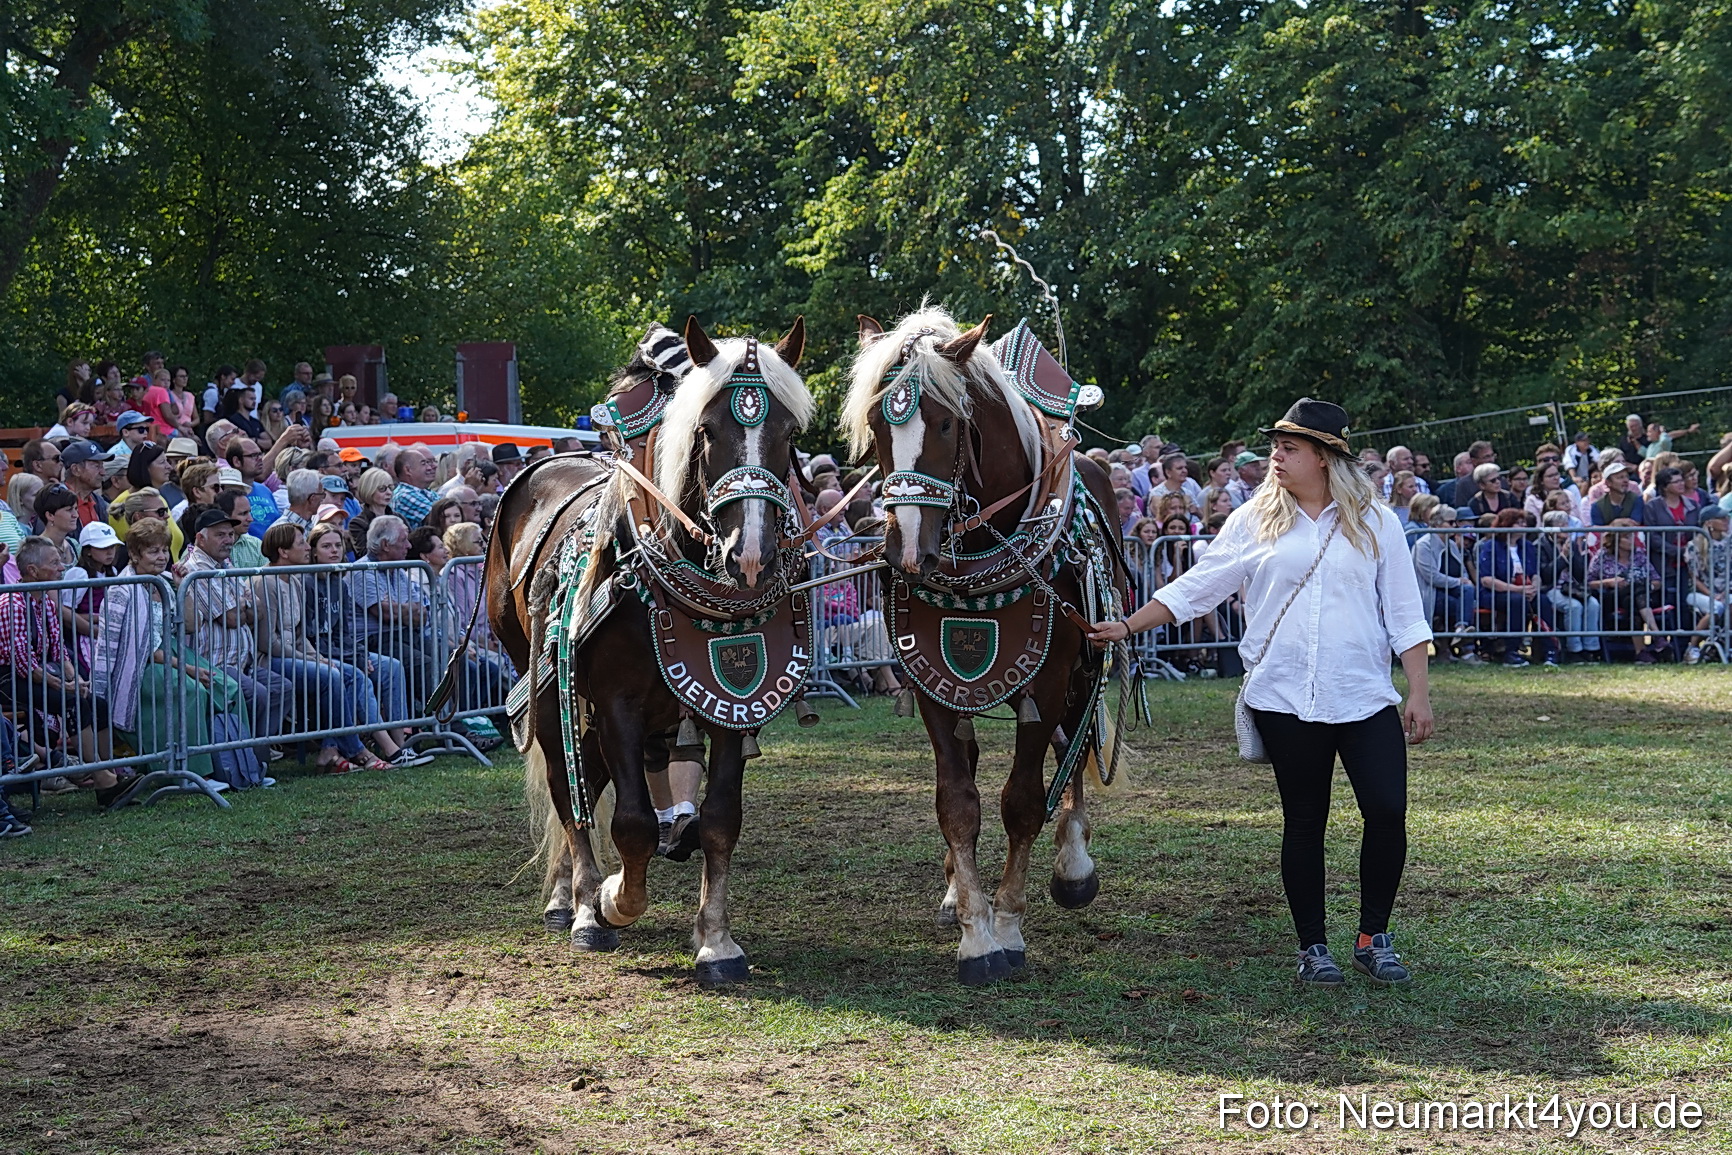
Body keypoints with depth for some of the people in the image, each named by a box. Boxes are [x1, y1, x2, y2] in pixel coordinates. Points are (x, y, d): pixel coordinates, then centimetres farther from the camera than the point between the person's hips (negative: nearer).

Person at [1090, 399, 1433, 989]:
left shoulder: (1374, 522, 5)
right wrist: (1127, 626, -3)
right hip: (1286, 700, 0)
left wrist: (1419, 693, 1)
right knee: (1304, 822, 6)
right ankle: (1313, 948, 17)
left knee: (1388, 811, -8)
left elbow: (1404, 614, 5)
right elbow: (1195, 588, 6)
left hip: (1365, 696, 0)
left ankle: (1374, 938, 10)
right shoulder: (1254, 521, 6)